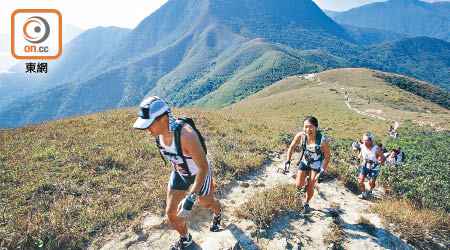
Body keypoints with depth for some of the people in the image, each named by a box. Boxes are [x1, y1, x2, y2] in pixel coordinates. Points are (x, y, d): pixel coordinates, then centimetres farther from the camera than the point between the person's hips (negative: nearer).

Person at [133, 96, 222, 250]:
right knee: (171, 211, 7)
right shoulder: (158, 132, -18)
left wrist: (191, 197, -34)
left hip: (199, 172, -5)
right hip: (179, 172, 5)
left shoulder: (186, 135, -41)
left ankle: (217, 213, 59)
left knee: (206, 204, 21)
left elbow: (203, 168, -33)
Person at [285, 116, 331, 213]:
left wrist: (322, 171, -14)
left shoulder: (322, 141, -36)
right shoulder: (300, 135, -29)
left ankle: (306, 204, 34)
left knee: (310, 187, 4)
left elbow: (327, 157, -19)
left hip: (316, 164, -2)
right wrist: (288, 161, -11)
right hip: (304, 161, 2)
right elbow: (291, 147, -10)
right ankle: (306, 182, 39)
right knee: (298, 185, 2)